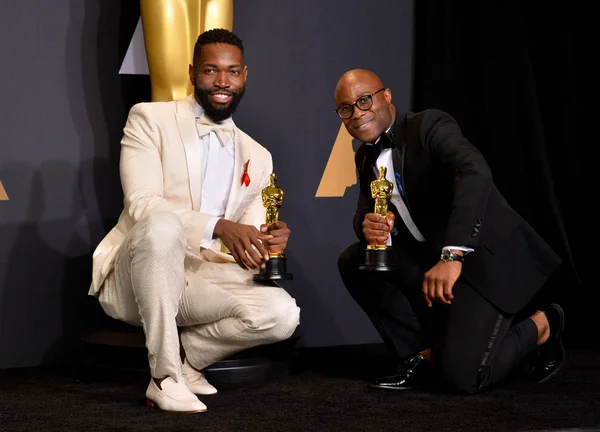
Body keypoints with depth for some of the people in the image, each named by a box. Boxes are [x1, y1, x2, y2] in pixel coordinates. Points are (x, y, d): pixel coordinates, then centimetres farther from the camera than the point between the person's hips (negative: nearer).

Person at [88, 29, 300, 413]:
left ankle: (185, 359, 1)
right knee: (162, 225, -37)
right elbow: (142, 205, -18)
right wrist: (218, 227, -33)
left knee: (282, 312, -22)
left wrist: (267, 243, -20)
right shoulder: (151, 119, -3)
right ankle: (165, 376, -26)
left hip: (201, 284, 4)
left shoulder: (257, 157, 11)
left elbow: (246, 247, 6)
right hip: (131, 281, -4)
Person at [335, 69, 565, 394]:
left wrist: (452, 255, -44)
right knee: (353, 261, -7)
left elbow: (475, 173, -33)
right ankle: (425, 354, 0)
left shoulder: (430, 126, -15)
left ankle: (540, 326, 8)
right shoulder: (366, 157, 10)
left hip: (484, 257, -8)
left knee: (461, 376, -21)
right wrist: (367, 225, -22)